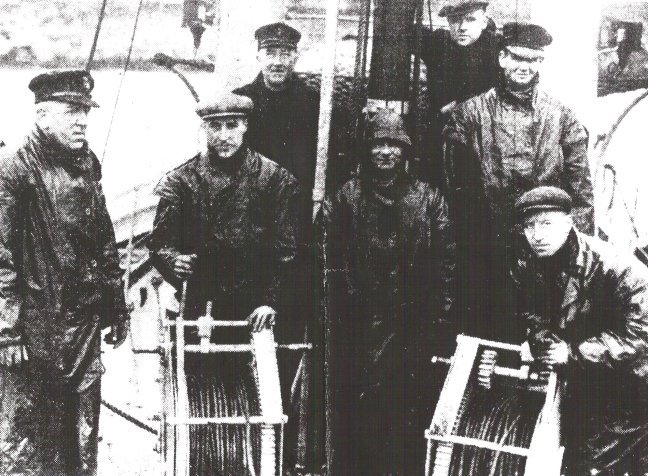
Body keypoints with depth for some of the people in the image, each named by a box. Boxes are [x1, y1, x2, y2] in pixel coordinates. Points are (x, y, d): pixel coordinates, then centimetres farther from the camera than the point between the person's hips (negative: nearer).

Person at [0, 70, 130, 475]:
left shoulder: (87, 163, 10)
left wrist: (117, 304, 16)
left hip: (86, 318, 6)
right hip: (40, 323, -6)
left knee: (85, 425, 13)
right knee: (44, 425, 5)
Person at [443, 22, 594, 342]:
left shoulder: (563, 120, 4)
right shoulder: (469, 114, 2)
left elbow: (581, 191, 3)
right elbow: (454, 183, 1)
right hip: (481, 252, 0)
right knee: (481, 336, 10)